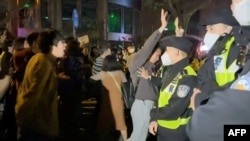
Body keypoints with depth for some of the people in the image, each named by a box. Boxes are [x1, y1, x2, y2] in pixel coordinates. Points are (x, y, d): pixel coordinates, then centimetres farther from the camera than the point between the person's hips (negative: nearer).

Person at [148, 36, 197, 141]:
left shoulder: (187, 77, -23)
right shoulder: (170, 71, 8)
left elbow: (173, 111, -26)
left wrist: (153, 114, -10)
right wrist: (154, 119, -2)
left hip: (176, 132, -8)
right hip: (162, 128, 8)